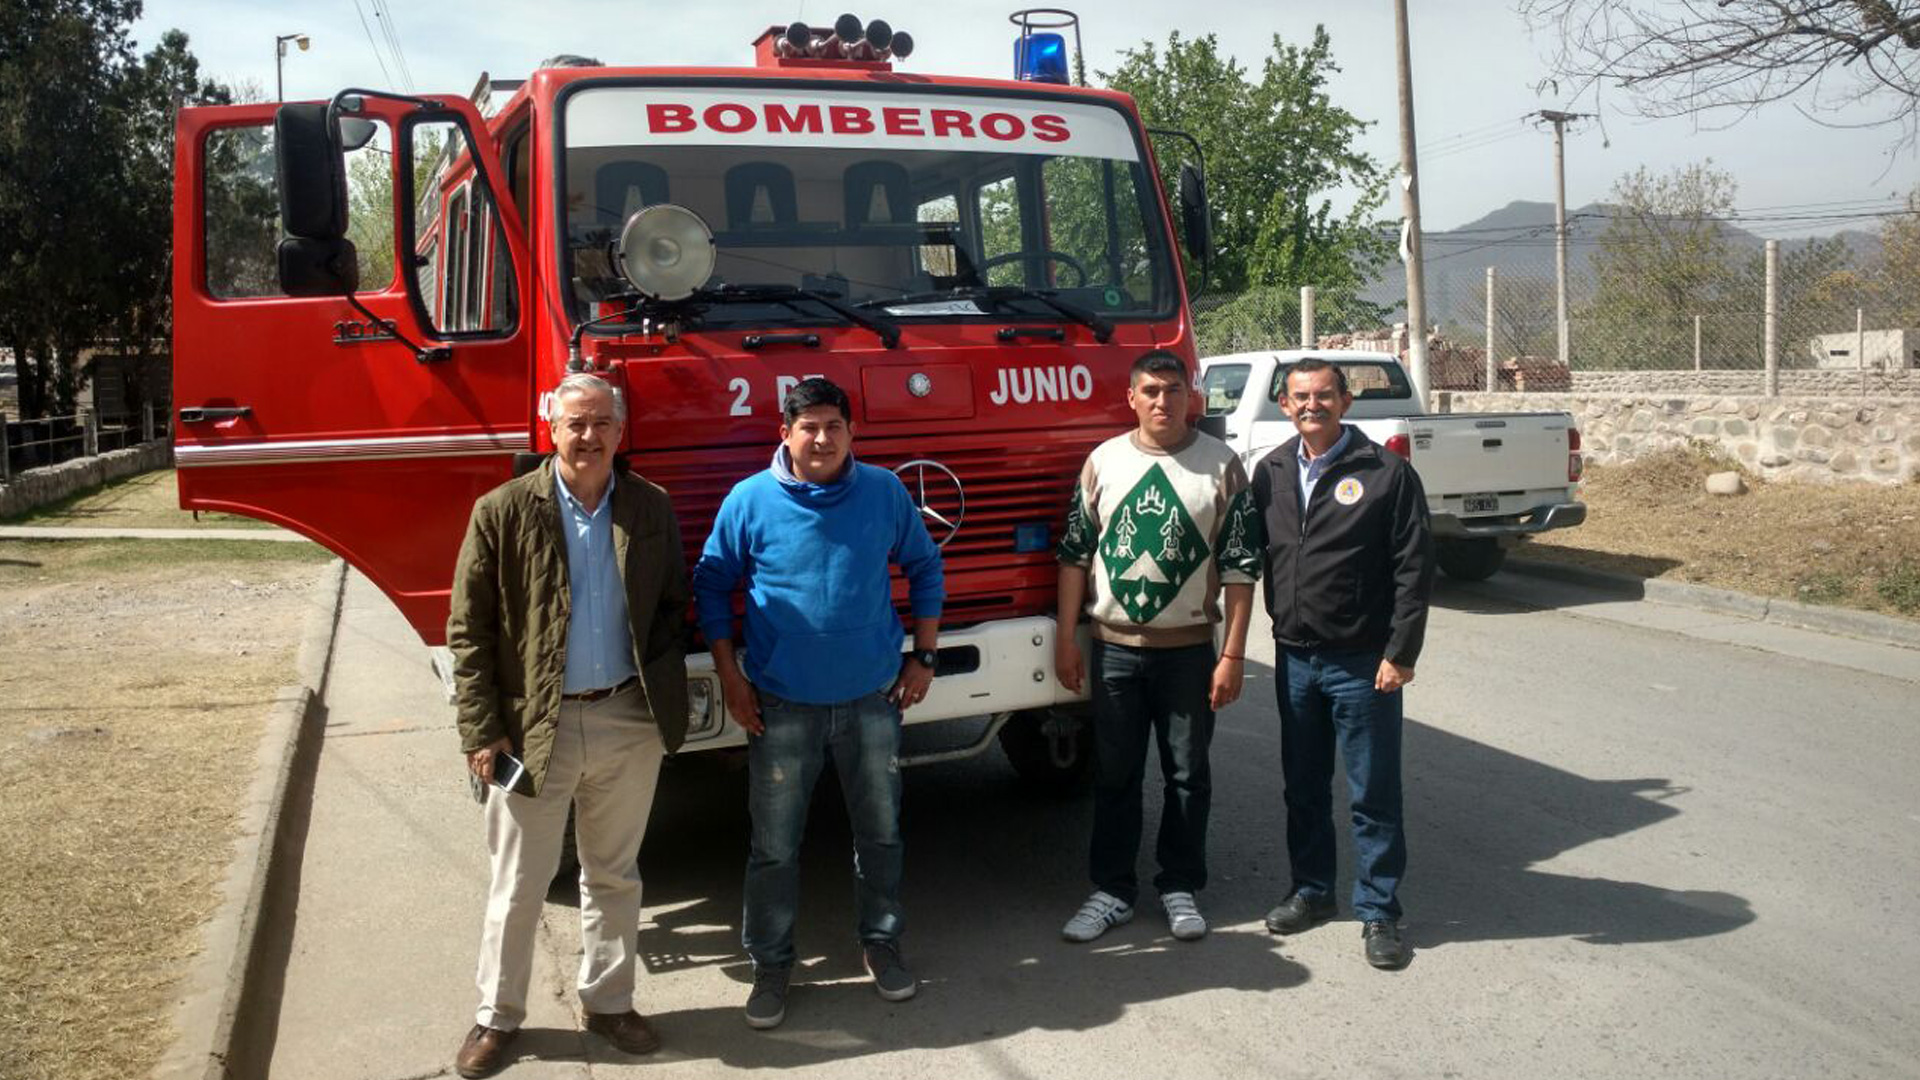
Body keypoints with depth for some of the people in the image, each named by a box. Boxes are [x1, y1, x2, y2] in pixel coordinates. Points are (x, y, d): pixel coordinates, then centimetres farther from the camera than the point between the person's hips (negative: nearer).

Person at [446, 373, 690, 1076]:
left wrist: (664, 698, -2)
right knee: (518, 885, 10)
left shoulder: (652, 510, 2)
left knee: (614, 876, 16)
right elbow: (468, 630, -5)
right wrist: (481, 731, -9)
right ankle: (497, 1017, 26)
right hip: (532, 726, -2)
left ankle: (608, 1002, 32)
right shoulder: (504, 511, -6)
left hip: (629, 723, 3)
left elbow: (673, 608, 10)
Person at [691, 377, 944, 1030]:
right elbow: (712, 585, 2)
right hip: (781, 706, -1)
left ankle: (881, 943, 33)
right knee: (774, 846, 6)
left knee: (880, 832, 14)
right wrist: (730, 676, -3)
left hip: (872, 699, 2)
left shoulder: (885, 492, -2)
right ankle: (771, 963, 23)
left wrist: (923, 656, 4)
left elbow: (925, 569, 9)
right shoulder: (750, 500, -6)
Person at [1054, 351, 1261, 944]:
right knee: (1114, 773, 8)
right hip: (1114, 647, 1)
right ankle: (1111, 890, 20)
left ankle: (1181, 887, 23)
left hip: (1189, 649, -1)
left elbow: (1240, 567, -3)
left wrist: (1233, 654, -7)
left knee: (1187, 773, 9)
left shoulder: (1221, 465, -2)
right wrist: (1066, 638, 1)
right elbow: (1075, 553, 5)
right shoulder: (1103, 461, 2)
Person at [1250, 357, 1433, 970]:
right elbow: (1256, 557, 14)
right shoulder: (1271, 473, 7)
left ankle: (1379, 913, 15)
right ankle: (1311, 891, 31)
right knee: (1303, 788, 15)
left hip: (1362, 664, -4)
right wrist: (1280, 624, 7)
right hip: (1294, 659, 5)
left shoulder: (1386, 473, -7)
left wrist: (1400, 654, -12)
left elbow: (1414, 569, -8)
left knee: (1374, 794, 3)